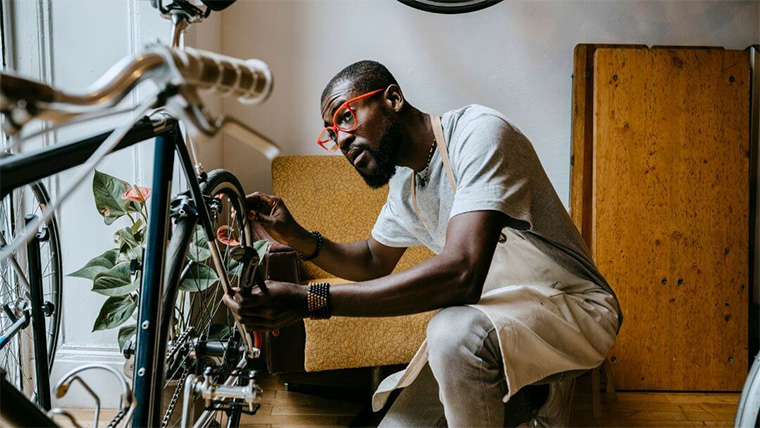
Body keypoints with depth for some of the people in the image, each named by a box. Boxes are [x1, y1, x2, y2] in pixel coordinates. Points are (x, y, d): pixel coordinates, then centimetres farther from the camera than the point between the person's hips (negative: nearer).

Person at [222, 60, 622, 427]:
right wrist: (297, 237, -1)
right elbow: (374, 261, 19)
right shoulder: (403, 181, 5)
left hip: (573, 306, -7)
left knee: (455, 330, -36)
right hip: (490, 319, 8)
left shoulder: (479, 133, -22)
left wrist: (310, 301, -36)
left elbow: (461, 273, -35)